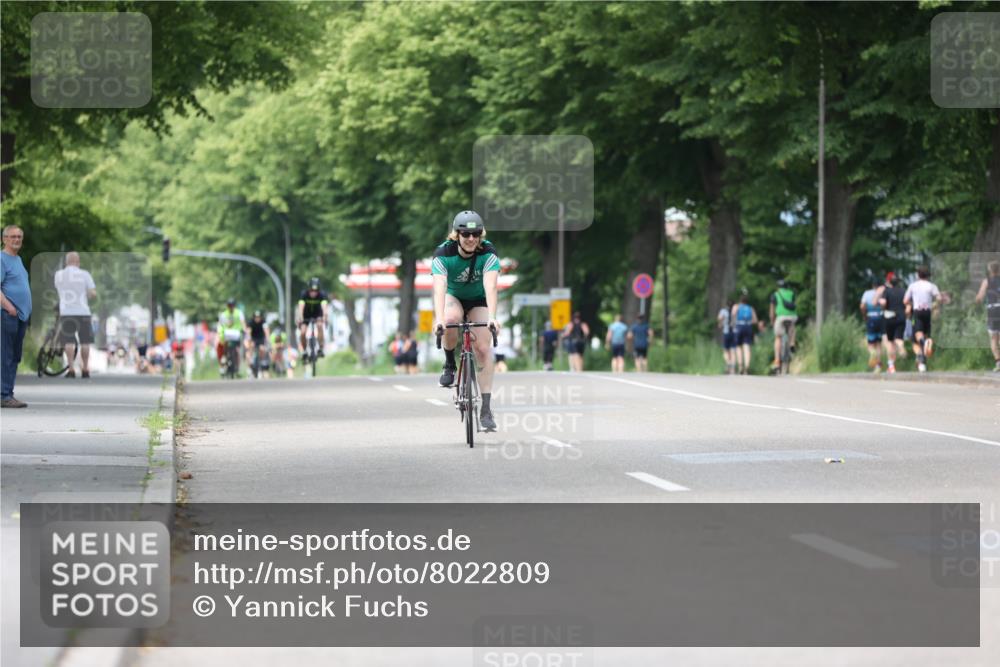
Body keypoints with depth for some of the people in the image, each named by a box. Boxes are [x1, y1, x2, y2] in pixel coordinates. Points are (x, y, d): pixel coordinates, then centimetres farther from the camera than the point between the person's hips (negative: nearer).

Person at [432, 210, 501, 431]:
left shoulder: (488, 252, -28)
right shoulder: (443, 253, -29)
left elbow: (490, 286, -40)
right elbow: (439, 288, -41)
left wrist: (492, 317, -54)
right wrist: (439, 319, -56)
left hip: (478, 300, 1)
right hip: (453, 297, -1)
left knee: (483, 347, -16)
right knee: (451, 319, -36)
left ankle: (486, 409, -13)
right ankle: (449, 364, -10)